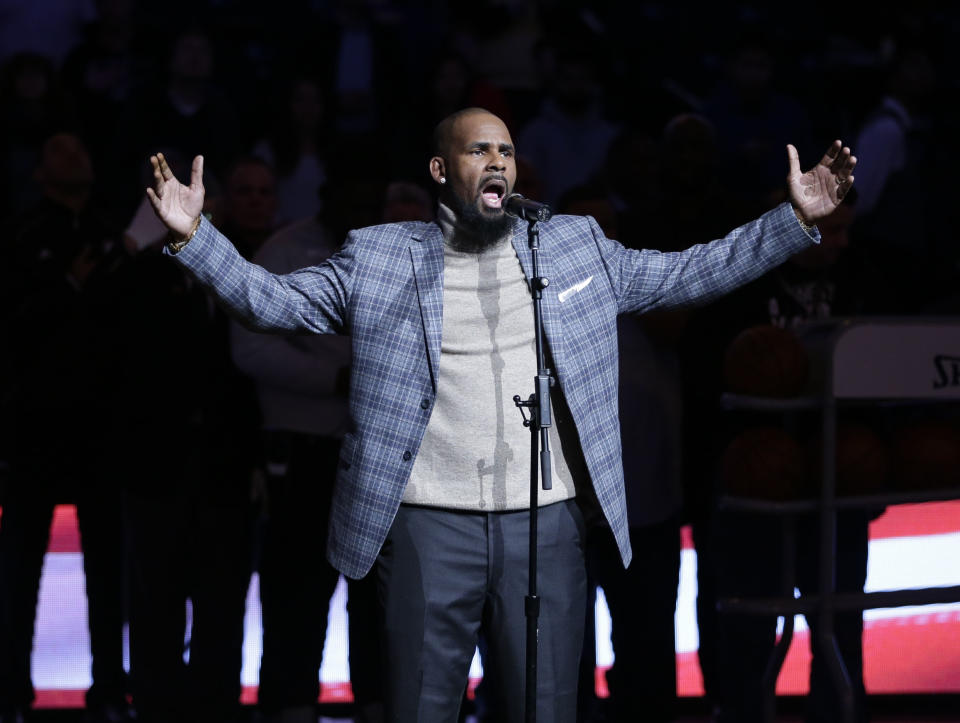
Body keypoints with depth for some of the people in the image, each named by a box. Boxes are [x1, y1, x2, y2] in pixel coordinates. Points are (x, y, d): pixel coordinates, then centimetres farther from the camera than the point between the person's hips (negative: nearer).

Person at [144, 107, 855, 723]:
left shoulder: (575, 247, 12)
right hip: (429, 526, -1)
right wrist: (194, 237, -7)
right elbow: (272, 300, 8)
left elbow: (692, 273, 14)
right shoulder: (379, 258, 7)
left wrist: (796, 221, 5)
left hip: (546, 526, 1)